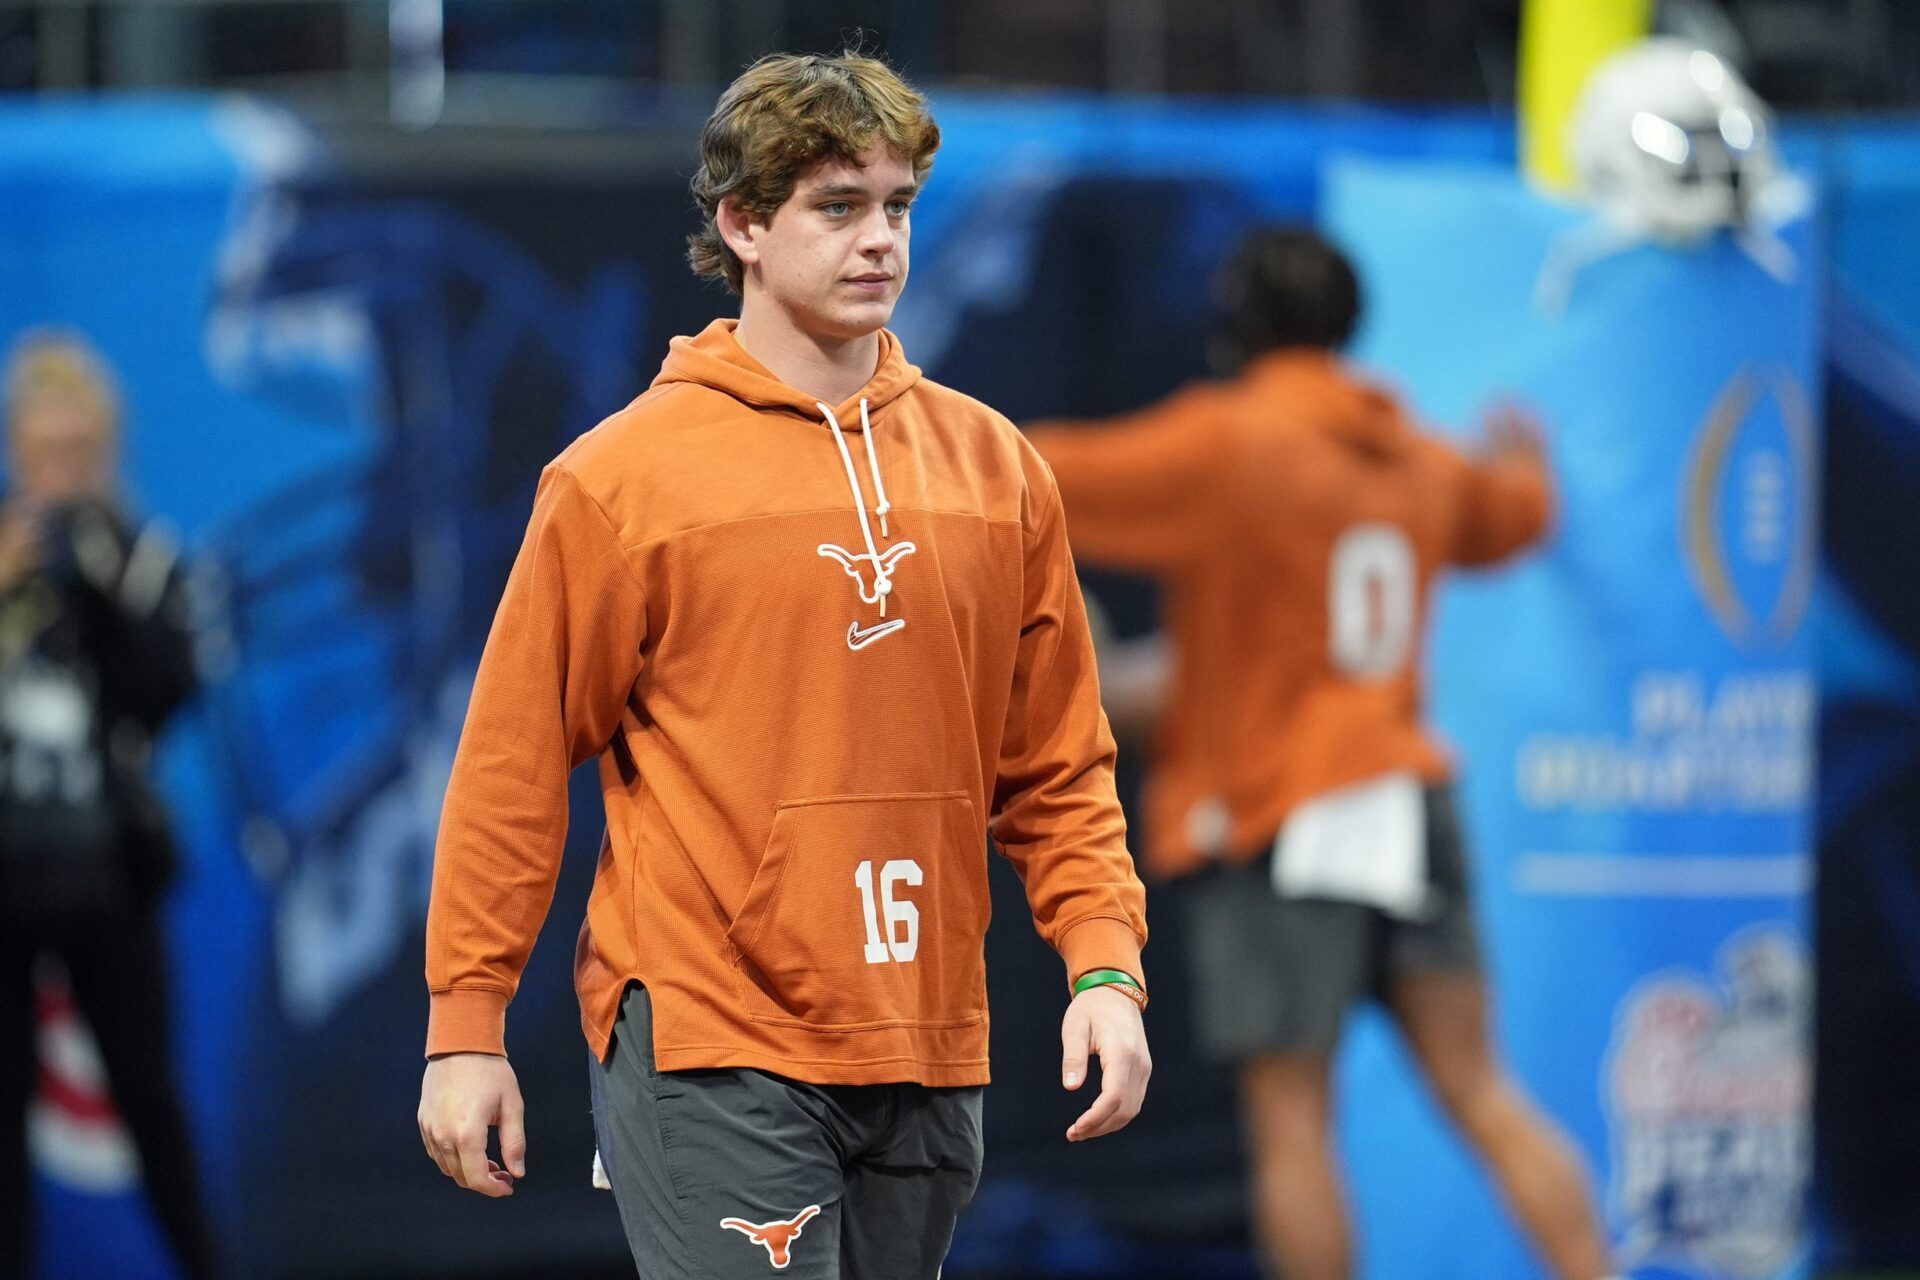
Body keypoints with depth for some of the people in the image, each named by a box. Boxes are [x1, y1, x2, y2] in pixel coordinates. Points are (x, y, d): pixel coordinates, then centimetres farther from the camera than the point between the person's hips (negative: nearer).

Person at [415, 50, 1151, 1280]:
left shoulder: (995, 466, 10)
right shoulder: (623, 475, -3)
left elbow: (1057, 765, 13)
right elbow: (514, 765, -1)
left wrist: (1105, 963, 0)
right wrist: (465, 1024, -3)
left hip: (928, 1060, 5)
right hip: (710, 1045, -5)